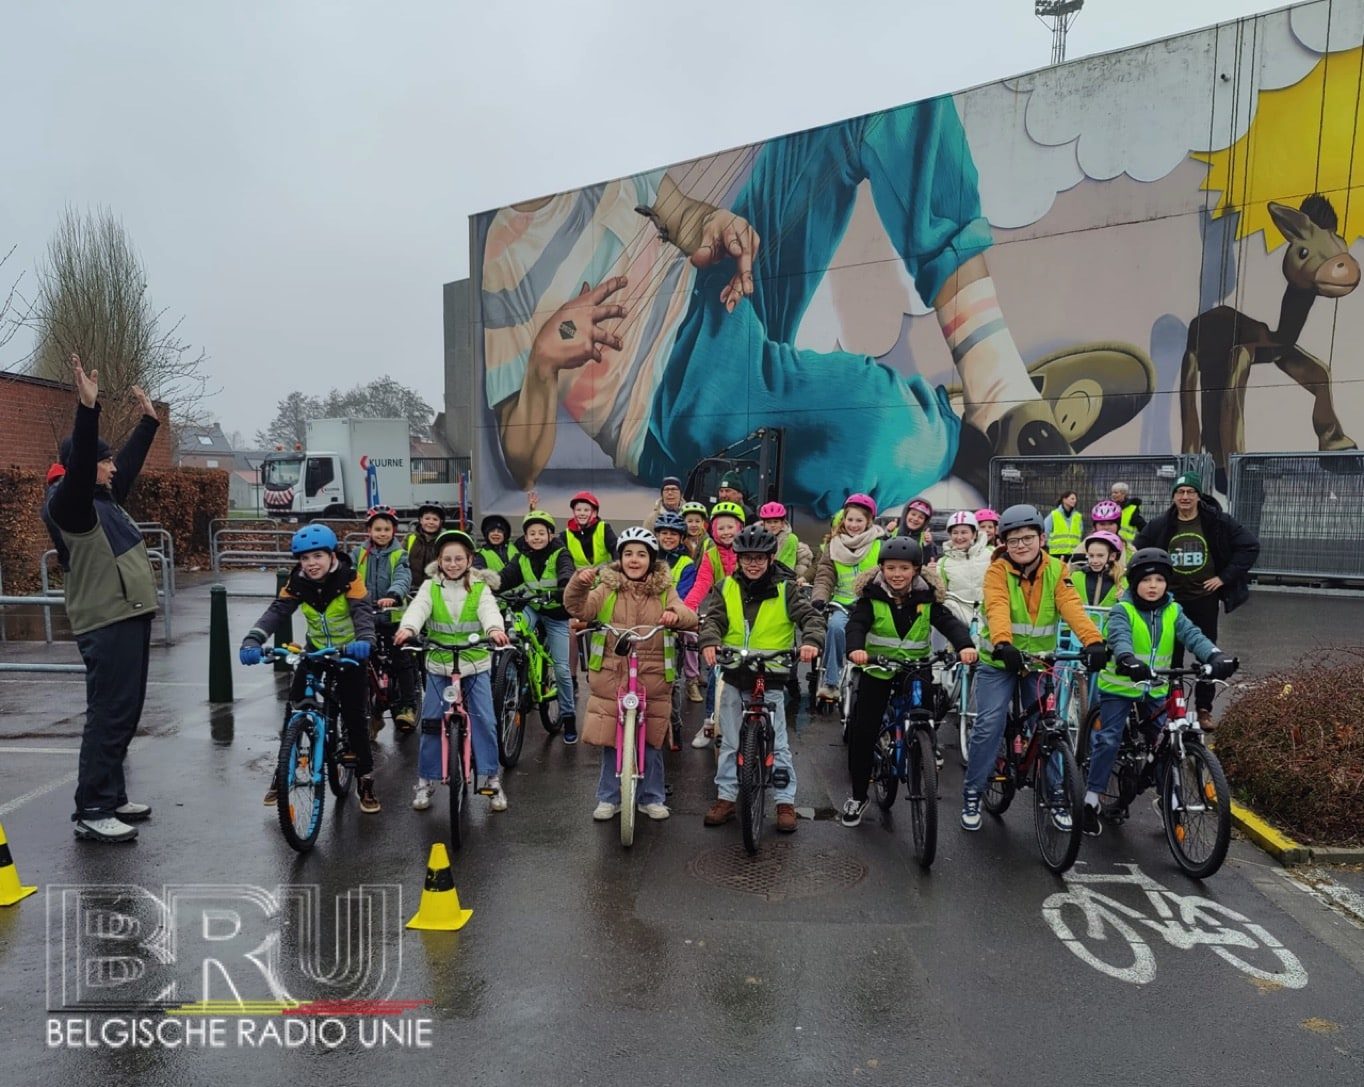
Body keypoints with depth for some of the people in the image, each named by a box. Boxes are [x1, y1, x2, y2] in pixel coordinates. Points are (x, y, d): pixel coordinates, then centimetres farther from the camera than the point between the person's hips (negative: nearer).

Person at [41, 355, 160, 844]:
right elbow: (79, 462, -29)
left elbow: (131, 462, 29)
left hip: (129, 617, 10)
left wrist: (148, 421, 35)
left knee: (125, 713, 14)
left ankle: (113, 797, 24)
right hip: (106, 624, -10)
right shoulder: (69, 503, -10)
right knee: (108, 715, -8)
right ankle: (90, 812, -2)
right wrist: (87, 408, -38)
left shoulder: (103, 499, 16)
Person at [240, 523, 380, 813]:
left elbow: (363, 611, -34)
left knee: (354, 716, -4)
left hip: (350, 653, -3)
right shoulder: (297, 583, -12)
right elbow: (276, 612, -23)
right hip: (315, 651, 3)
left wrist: (364, 640, -55)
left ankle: (365, 780, 8)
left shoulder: (348, 579, -21)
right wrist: (252, 641, -41)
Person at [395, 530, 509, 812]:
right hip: (439, 664, 1)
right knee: (431, 723, 1)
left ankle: (491, 778, 9)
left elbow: (489, 610, -21)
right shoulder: (430, 586, 1)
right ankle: (426, 781, 17)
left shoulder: (480, 587, -1)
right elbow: (418, 608, -18)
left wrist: (495, 629, -44)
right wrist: (408, 628, -41)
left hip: (476, 663, -1)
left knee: (484, 720, -4)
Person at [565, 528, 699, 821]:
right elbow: (579, 609, -12)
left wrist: (676, 615, -32)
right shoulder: (607, 589, 2)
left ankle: (652, 798, 26)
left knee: (652, 741, 9)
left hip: (653, 679, 0)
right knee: (610, 741, 6)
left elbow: (690, 617, -9)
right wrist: (579, 584, -32)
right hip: (610, 677, 0)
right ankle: (608, 798, 23)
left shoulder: (665, 590, 4)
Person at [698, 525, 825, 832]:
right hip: (734, 676, 2)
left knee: (777, 743, 4)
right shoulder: (725, 589, 2)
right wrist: (709, 642, -30)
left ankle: (786, 802, 15)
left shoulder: (784, 590, -2)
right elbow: (713, 619, -8)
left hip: (770, 678, -2)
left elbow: (811, 617, -9)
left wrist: (811, 641, -30)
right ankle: (725, 797, 24)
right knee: (730, 743, 12)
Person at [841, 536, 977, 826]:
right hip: (877, 671, -1)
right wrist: (855, 648, -46)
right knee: (863, 732, -1)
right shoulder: (872, 595, -9)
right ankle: (858, 796, 16)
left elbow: (949, 622, -17)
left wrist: (965, 645, -38)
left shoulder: (927, 597, -4)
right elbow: (856, 623, -23)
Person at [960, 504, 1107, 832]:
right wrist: (1003, 645, -51)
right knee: (988, 727, -10)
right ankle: (972, 794, 8)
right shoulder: (998, 570, -14)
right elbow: (997, 609, -31)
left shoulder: (1056, 570, -6)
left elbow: (1072, 607, -21)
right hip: (999, 661, -2)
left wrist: (1093, 641, -40)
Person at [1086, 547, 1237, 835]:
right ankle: (1091, 800, 2)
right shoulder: (1123, 610, -12)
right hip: (1119, 685, -4)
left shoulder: (1172, 611, 1)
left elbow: (1192, 635, -13)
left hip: (1156, 690, 4)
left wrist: (1215, 656, -34)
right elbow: (1119, 637, -30)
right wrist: (1128, 660, -51)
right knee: (1109, 741, -8)